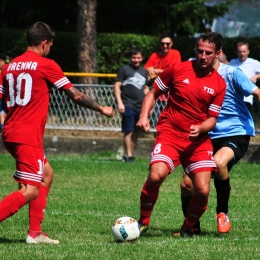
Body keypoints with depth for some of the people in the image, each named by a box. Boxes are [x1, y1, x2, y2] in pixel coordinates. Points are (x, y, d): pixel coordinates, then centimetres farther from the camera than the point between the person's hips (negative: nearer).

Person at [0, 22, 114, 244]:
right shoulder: (46, 65, -6)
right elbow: (76, 96, -1)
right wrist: (101, 109, 11)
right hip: (29, 136, -8)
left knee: (46, 174, 21)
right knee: (30, 191, -8)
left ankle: (35, 232, 16)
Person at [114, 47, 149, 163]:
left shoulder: (143, 71, 16)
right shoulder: (124, 69, -1)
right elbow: (117, 85, -5)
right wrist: (120, 103, -14)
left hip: (140, 106, 6)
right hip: (128, 106, -6)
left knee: (136, 132, 5)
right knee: (128, 131, -8)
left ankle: (129, 154, 12)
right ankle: (128, 155, -5)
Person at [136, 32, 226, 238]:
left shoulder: (219, 84, 2)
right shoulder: (178, 69, -2)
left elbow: (212, 119, 3)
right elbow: (153, 93, 8)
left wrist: (200, 129, -19)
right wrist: (144, 117, -8)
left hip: (198, 141, 2)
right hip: (170, 134, -2)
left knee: (203, 190, -11)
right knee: (156, 175, -27)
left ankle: (188, 228, 18)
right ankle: (143, 221, -4)